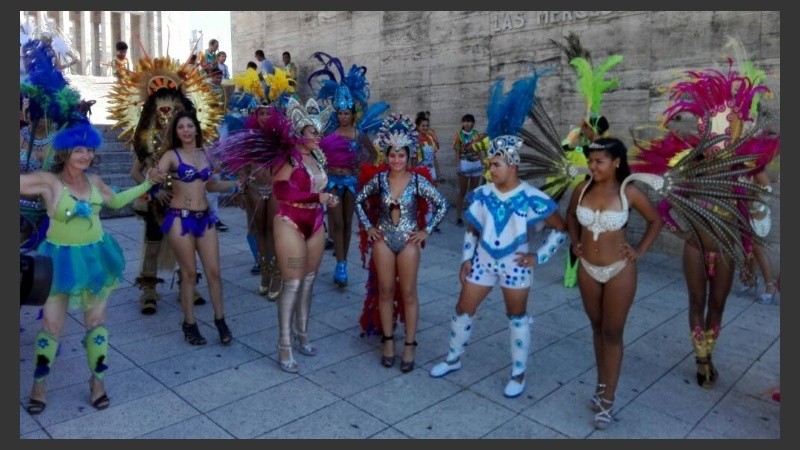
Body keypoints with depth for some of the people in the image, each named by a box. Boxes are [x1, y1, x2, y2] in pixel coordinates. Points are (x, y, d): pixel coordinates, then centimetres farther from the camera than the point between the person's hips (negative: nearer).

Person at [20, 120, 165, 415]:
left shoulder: (94, 180, 0)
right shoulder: (48, 181, -15)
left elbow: (116, 201, 18)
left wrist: (147, 184, 17)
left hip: (95, 256, 4)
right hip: (62, 259, -3)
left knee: (96, 321, 9)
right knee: (51, 325, 6)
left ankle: (97, 380, 24)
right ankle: (38, 385, 27)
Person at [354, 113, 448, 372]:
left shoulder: (417, 181, -8)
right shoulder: (379, 179, -3)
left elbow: (442, 205, -3)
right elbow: (359, 200, 10)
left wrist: (426, 231, -6)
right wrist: (368, 227, 3)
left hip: (409, 240, -1)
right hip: (383, 239, 2)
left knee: (408, 293, 5)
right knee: (385, 291, 8)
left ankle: (409, 346, 14)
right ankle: (388, 341, 22)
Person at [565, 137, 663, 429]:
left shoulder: (629, 192, -13)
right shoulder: (582, 189, -4)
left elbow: (656, 220, 2)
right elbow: (570, 215, 17)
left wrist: (640, 251, -4)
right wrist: (575, 242, 6)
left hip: (619, 271, -3)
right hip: (587, 269, 4)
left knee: (613, 333, 5)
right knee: (597, 329, 16)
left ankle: (608, 400, 15)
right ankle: (602, 384, 33)